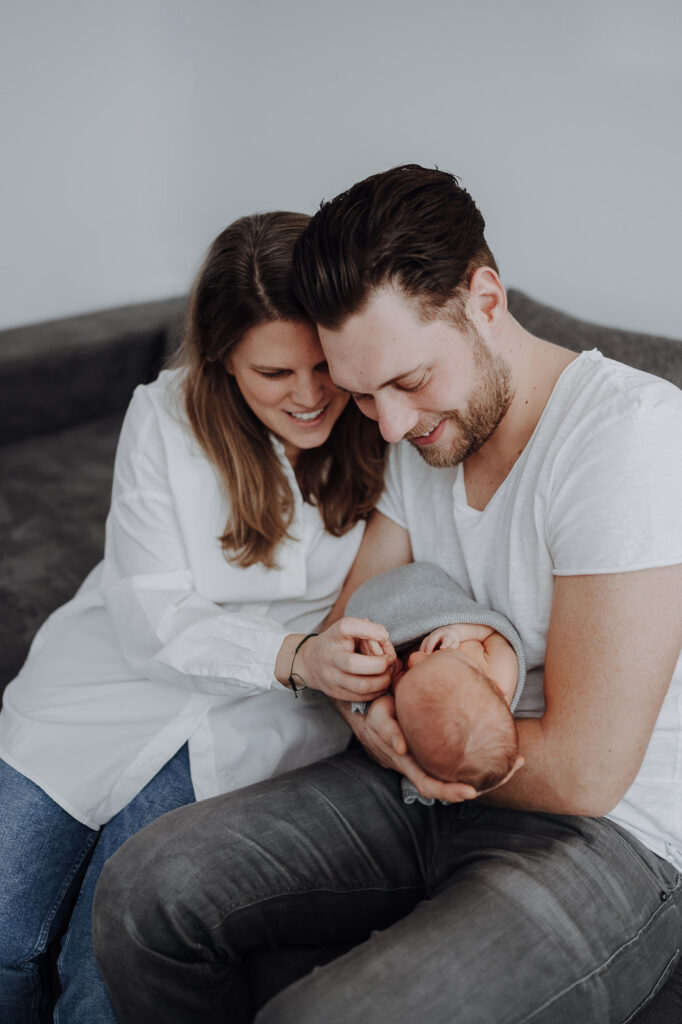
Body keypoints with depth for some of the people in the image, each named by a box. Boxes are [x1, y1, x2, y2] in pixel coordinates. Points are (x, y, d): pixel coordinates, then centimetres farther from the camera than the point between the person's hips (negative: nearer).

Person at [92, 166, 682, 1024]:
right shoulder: (424, 434, 4)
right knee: (148, 884, -9)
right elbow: (349, 627, 10)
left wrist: (399, 730, -8)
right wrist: (373, 702, -14)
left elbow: (583, 771, -23)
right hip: (428, 791, 7)